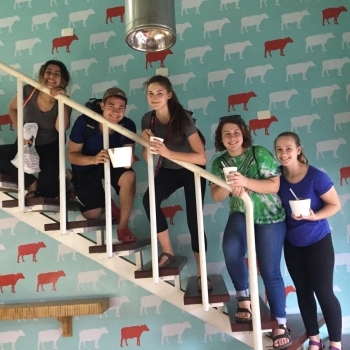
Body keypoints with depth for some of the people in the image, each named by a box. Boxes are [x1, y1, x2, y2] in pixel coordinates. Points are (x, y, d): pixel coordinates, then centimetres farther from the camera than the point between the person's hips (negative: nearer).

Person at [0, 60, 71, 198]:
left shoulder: (64, 102, -16)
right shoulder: (29, 91, -16)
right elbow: (12, 109, 3)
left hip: (50, 149, -2)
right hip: (26, 145, 2)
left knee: (47, 192, -15)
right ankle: (31, 182, -10)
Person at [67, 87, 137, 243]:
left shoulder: (128, 125, -24)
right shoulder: (84, 122, -29)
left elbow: (128, 154, -19)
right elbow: (71, 155, -23)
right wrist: (94, 159, -44)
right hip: (86, 166, -1)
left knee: (129, 176, -33)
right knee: (92, 214, -4)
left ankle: (123, 226, -15)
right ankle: (104, 201, 34)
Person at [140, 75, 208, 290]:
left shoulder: (183, 118, -25)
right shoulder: (148, 119, -10)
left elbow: (202, 158, -31)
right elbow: (147, 158, -2)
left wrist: (168, 153, -40)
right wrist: (146, 143, -24)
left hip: (192, 170, -4)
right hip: (169, 171, 4)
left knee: (193, 219, -8)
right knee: (149, 200, -24)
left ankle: (201, 272, 12)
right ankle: (168, 251, -5)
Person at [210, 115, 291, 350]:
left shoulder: (260, 153, -11)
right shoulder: (219, 163, 0)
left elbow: (274, 185, -17)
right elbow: (216, 196, -6)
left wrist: (245, 181, -32)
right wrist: (229, 186, -28)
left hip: (270, 217, -3)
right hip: (241, 214, 3)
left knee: (269, 271, -4)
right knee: (231, 250, -25)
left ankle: (281, 324, 12)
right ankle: (244, 297, 1)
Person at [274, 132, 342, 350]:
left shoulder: (316, 176, -20)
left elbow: (335, 205, -13)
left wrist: (314, 216, -28)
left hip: (318, 242, -4)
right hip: (292, 244, 4)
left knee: (324, 292, 2)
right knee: (303, 292, 13)